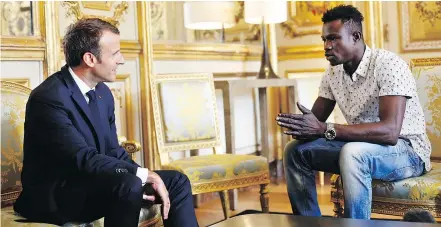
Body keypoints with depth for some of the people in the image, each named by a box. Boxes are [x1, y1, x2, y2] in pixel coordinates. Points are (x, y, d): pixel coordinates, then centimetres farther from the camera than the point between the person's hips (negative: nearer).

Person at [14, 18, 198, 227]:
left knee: (176, 181, 1)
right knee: (129, 185, -33)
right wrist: (146, 175, -25)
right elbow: (84, 159, -28)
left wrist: (143, 179, -11)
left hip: (92, 183, 9)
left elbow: (112, 151, 7)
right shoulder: (49, 98, -21)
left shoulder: (103, 92, 6)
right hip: (52, 196, -8)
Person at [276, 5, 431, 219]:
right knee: (296, 150, -4)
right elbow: (316, 120, 5)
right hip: (360, 148, 8)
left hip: (406, 151, -7)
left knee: (352, 152, -37)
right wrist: (300, 125, -21)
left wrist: (325, 129, -39)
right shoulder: (333, 73, 0)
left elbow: (390, 132, -34)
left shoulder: (388, 65, -23)